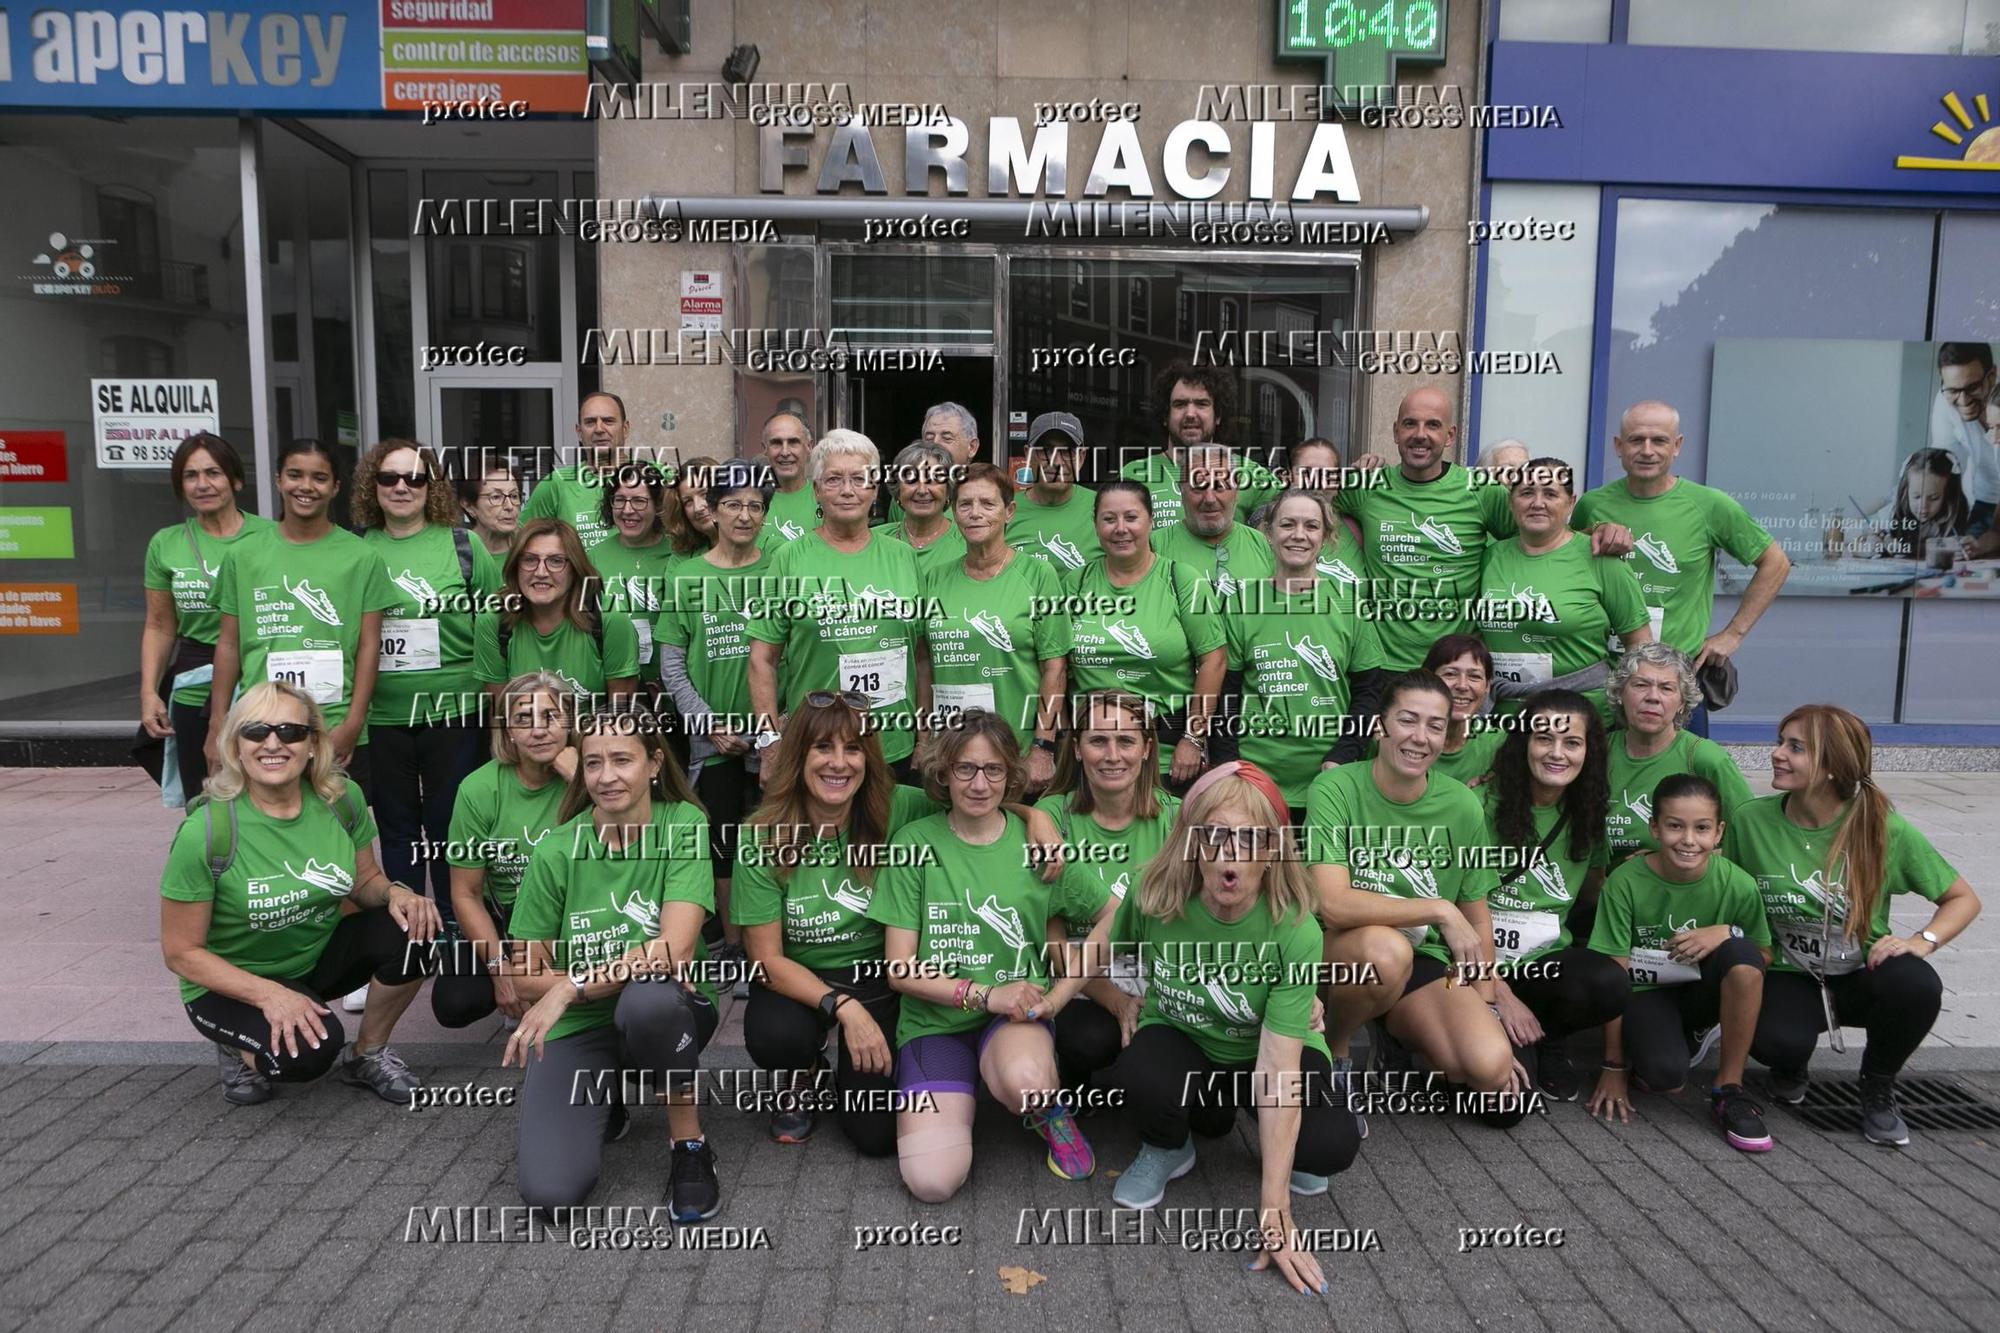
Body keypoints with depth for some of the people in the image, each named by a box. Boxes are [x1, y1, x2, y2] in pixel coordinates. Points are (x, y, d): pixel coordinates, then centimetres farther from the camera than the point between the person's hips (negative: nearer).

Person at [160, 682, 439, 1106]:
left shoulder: (341, 800, -11)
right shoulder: (205, 833, -23)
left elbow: (365, 882, 4)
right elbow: (181, 951, -16)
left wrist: (394, 892, -20)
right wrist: (268, 994, -27)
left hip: (320, 954, 5)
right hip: (231, 980, -4)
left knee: (414, 929, -23)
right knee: (306, 1052, -32)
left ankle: (368, 1055, 2)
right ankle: (239, 1047, 6)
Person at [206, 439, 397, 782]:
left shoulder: (360, 556, 1)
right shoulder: (244, 554, 7)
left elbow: (369, 645, -1)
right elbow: (229, 644, 10)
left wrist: (353, 723, -7)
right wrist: (218, 724, 7)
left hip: (338, 733, -2)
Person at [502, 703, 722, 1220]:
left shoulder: (684, 827, -12)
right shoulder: (555, 851, -8)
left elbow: (673, 951, -22)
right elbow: (526, 979, -4)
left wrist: (570, 987, -26)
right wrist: (629, 969, -17)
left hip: (663, 1016, -1)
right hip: (578, 1028, 1)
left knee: (649, 997, -38)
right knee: (550, 1189, -21)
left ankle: (690, 1145, -11)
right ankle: (604, 1103, 15)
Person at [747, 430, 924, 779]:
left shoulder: (903, 557, 6)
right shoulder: (790, 560, -2)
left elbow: (922, 654, 10)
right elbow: (762, 659, -1)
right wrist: (769, 739, -8)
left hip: (896, 749, 3)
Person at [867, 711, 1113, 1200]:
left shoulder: (1034, 841, -1)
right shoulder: (914, 844, -3)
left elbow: (1111, 915, 3)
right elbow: (900, 969, -4)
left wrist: (1057, 995, -6)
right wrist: (983, 994, -15)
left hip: (1016, 1016, -1)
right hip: (934, 1019, 1)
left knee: (1024, 1080, -38)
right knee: (932, 1181, -19)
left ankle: (1051, 1113, 2)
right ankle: (953, 1101, 16)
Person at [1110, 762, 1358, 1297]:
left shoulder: (1295, 932, -30)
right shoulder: (1155, 896, -24)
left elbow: (1278, 1068, -34)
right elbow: (1110, 950, 4)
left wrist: (1273, 1209, -36)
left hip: (1268, 1053, -1)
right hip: (1180, 1038, 1)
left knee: (1332, 1146, -28)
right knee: (1148, 1078, -33)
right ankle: (1167, 1149, 4)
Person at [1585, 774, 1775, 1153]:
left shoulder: (1737, 884, -15)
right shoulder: (1625, 882, -18)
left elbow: (1762, 958, 2)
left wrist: (1728, 933, -23)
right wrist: (1614, 1068, -11)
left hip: (1703, 992, 2)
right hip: (1646, 992, -2)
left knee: (1740, 951, -31)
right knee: (1666, 1075, -31)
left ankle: (1729, 1090, -16)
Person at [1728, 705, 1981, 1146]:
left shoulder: (1883, 829, -13)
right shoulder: (1752, 820, -11)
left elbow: (1963, 898, -2)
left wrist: (1922, 940, -20)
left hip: (1860, 977, 1)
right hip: (1787, 978, -1)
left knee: (1915, 984, -34)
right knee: (1775, 1041, -34)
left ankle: (1878, 1088, 0)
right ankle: (1790, 1064, 10)